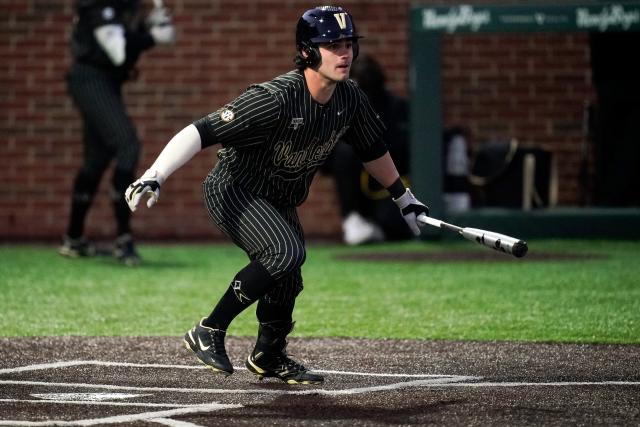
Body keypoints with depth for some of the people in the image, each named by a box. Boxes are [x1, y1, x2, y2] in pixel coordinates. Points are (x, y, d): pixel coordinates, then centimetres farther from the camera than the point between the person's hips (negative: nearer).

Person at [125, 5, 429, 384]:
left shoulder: (350, 99, -8)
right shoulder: (276, 98, -31)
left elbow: (373, 150, 12)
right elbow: (202, 133, -34)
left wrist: (404, 198, 22)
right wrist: (154, 178, -45)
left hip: (281, 203, 8)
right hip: (232, 192, -8)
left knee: (286, 281, 16)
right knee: (287, 251, -29)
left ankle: (268, 357, 43)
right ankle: (209, 332, -18)